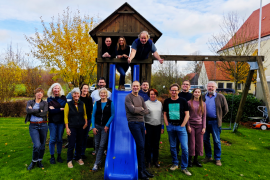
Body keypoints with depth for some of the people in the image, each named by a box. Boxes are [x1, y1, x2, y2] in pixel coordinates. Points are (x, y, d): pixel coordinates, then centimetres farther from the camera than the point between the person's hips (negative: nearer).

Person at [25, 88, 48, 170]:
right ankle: (33, 161, 13)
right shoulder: (30, 102, 8)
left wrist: (33, 111, -8)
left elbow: (44, 113, -12)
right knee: (37, 145, -11)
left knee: (42, 145, 7)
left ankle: (39, 161, 27)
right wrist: (39, 110, -13)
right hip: (33, 126, -1)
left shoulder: (45, 103, 6)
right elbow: (28, 111, -12)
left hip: (43, 125, 1)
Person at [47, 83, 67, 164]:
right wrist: (61, 109, -13)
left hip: (61, 121, 1)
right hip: (52, 122, -1)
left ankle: (59, 156, 22)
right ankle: (52, 157, 17)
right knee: (52, 139, 3)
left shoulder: (63, 97, 4)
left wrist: (55, 109, -13)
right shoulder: (49, 99, 0)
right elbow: (50, 111, -10)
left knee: (59, 139, 9)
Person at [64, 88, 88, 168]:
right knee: (71, 144, -1)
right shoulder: (68, 104, -5)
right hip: (72, 127, -3)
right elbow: (66, 116, -5)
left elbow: (85, 114, 15)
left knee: (79, 143, 13)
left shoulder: (82, 104, 5)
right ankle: (69, 160, 18)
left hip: (81, 127, 3)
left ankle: (78, 158, 31)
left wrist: (86, 122, 1)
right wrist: (67, 128, -8)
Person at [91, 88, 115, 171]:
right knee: (97, 144, 9)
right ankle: (99, 159, 29)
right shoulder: (97, 103, 4)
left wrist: (107, 125, -9)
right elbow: (93, 115, 5)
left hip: (105, 127, -3)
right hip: (97, 126, 3)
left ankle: (96, 163, 5)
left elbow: (112, 115, -3)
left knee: (102, 145, -3)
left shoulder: (110, 103, -3)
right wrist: (93, 127, -2)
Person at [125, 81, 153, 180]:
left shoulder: (141, 98, 16)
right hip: (133, 123, -6)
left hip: (141, 122, 7)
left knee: (141, 147, 10)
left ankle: (142, 170, 20)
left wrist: (137, 111, -7)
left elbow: (147, 111, 9)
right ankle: (141, 171, 3)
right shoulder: (128, 97, -5)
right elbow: (132, 110, -18)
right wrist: (141, 108, -1)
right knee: (140, 146, -9)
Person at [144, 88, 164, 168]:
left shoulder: (160, 103, 9)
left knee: (156, 144, 10)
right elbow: (143, 116, -4)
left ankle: (155, 161, 24)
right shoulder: (146, 103, -3)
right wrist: (144, 127, -7)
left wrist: (162, 126, 9)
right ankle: (148, 161, 18)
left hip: (157, 126, 3)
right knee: (148, 144, 4)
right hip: (149, 126, -3)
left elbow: (162, 115, 12)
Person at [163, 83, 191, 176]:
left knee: (185, 147, -4)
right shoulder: (167, 101, 6)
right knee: (172, 146, 12)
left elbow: (187, 114, -1)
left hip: (180, 126, -2)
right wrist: (167, 125, 2)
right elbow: (165, 114, 11)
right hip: (170, 126, 3)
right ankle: (175, 163, 29)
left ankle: (184, 167, 11)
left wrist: (182, 125, -7)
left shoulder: (183, 101, -1)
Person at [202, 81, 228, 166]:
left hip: (215, 122, -2)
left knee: (217, 141, 5)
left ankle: (218, 158, 18)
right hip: (205, 121, 3)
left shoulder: (220, 97, 0)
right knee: (205, 140, 9)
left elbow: (225, 109, 6)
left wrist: (219, 117, 5)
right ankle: (208, 157, 24)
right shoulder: (203, 97, 6)